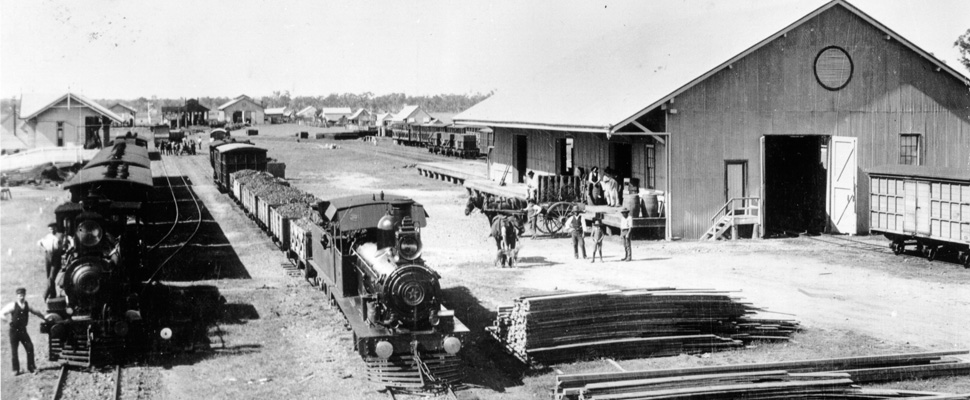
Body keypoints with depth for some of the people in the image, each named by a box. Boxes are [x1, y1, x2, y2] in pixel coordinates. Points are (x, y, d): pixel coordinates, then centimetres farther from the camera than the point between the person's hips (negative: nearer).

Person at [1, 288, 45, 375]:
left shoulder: (27, 306, 4)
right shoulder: (13, 306, -9)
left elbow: (36, 312, 18)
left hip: (23, 330, 4)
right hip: (14, 330, -4)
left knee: (30, 347, -3)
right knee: (14, 350, 0)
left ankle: (31, 367, 8)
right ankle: (16, 370, 8)